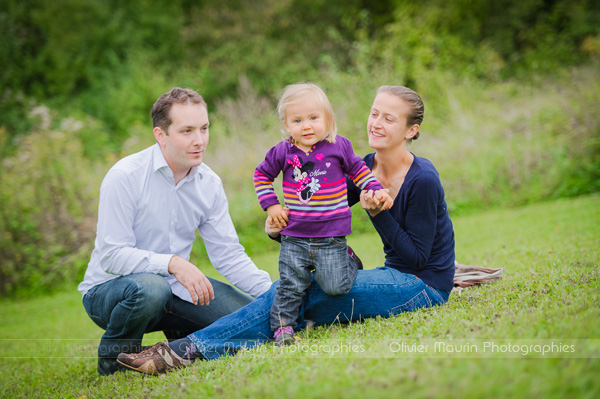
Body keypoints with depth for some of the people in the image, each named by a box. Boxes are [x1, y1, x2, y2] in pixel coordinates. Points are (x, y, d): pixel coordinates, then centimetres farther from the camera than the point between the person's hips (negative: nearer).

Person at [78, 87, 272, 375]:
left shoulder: (209, 183, 0)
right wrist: (172, 263, -35)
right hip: (109, 289, -6)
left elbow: (227, 254, 1)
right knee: (150, 288, -40)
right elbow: (111, 255, -23)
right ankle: (114, 357, -10)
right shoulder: (125, 176, -19)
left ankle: (181, 337, 18)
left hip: (175, 286, 6)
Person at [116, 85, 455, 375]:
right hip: (398, 278, 7)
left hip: (426, 287, -7)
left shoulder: (423, 181, -18)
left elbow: (416, 257, -16)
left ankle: (192, 349, -24)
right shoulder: (364, 169, 4)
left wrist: (378, 214, -25)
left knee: (302, 294, -22)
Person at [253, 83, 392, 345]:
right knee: (291, 285, -2)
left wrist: (376, 190, 1)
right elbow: (262, 175, 15)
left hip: (331, 237, -1)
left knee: (335, 286, -5)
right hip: (294, 238, 1)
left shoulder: (339, 146, -2)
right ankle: (282, 326, 15)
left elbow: (358, 170, 13)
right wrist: (271, 205, 5)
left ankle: (348, 261, 25)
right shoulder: (282, 152, -1)